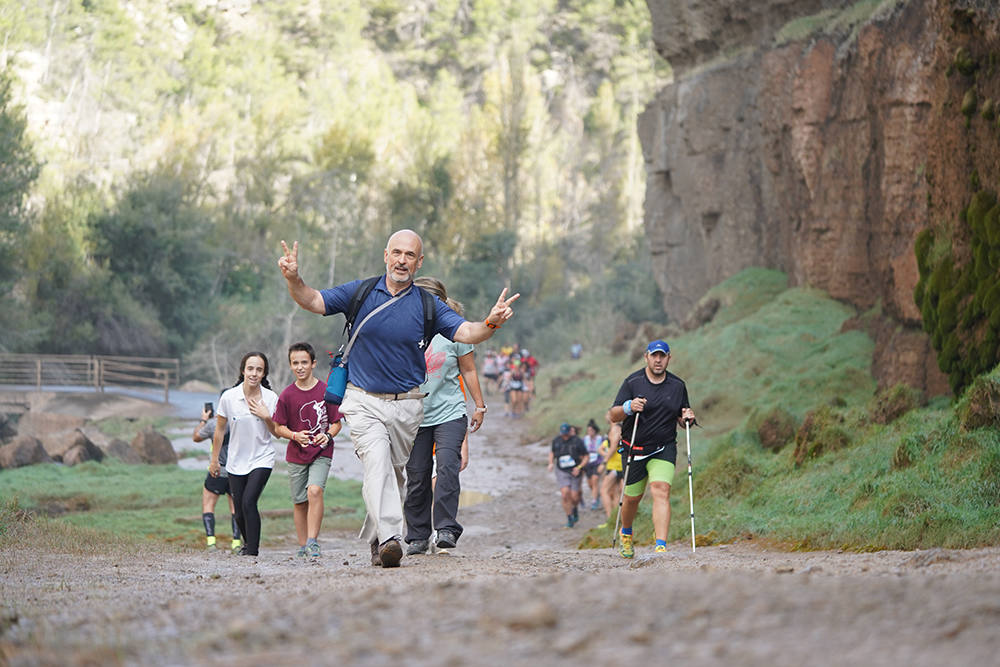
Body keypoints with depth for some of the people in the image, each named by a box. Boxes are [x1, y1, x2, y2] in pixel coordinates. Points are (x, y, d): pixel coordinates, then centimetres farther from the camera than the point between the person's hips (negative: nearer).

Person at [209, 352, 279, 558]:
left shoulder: (270, 398, -7)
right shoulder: (229, 397, -8)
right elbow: (220, 430, 4)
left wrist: (266, 416, -18)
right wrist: (214, 460, 9)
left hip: (262, 458, -2)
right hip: (236, 461, 2)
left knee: (249, 502, -20)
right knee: (239, 511, 6)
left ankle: (252, 549, -13)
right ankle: (248, 542, 35)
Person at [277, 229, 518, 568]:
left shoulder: (428, 305, 1)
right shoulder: (360, 292, 0)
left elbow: (465, 332, -9)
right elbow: (312, 301, -2)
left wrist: (490, 323, -30)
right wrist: (294, 279, -22)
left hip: (407, 405, 2)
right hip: (364, 401, -2)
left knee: (393, 473, 11)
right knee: (377, 462, -21)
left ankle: (374, 539, 27)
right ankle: (389, 539, -33)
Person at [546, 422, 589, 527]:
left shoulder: (577, 442, -8)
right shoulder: (556, 441, 1)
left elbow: (586, 457, -1)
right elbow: (552, 452, 20)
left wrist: (579, 467, -15)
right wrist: (551, 463, 2)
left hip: (575, 472, -1)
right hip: (562, 471, 1)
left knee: (574, 497, -4)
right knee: (565, 494, -16)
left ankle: (575, 509, 33)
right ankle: (569, 519, -4)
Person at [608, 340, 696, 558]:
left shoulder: (677, 385, 6)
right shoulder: (633, 382, -4)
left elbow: (682, 419, 16)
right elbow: (614, 416, -8)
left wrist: (686, 418, -8)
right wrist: (628, 407, -29)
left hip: (664, 448, 1)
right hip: (635, 448, -1)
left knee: (661, 491, -20)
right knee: (632, 498, 10)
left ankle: (661, 546, -27)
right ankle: (626, 533, 42)